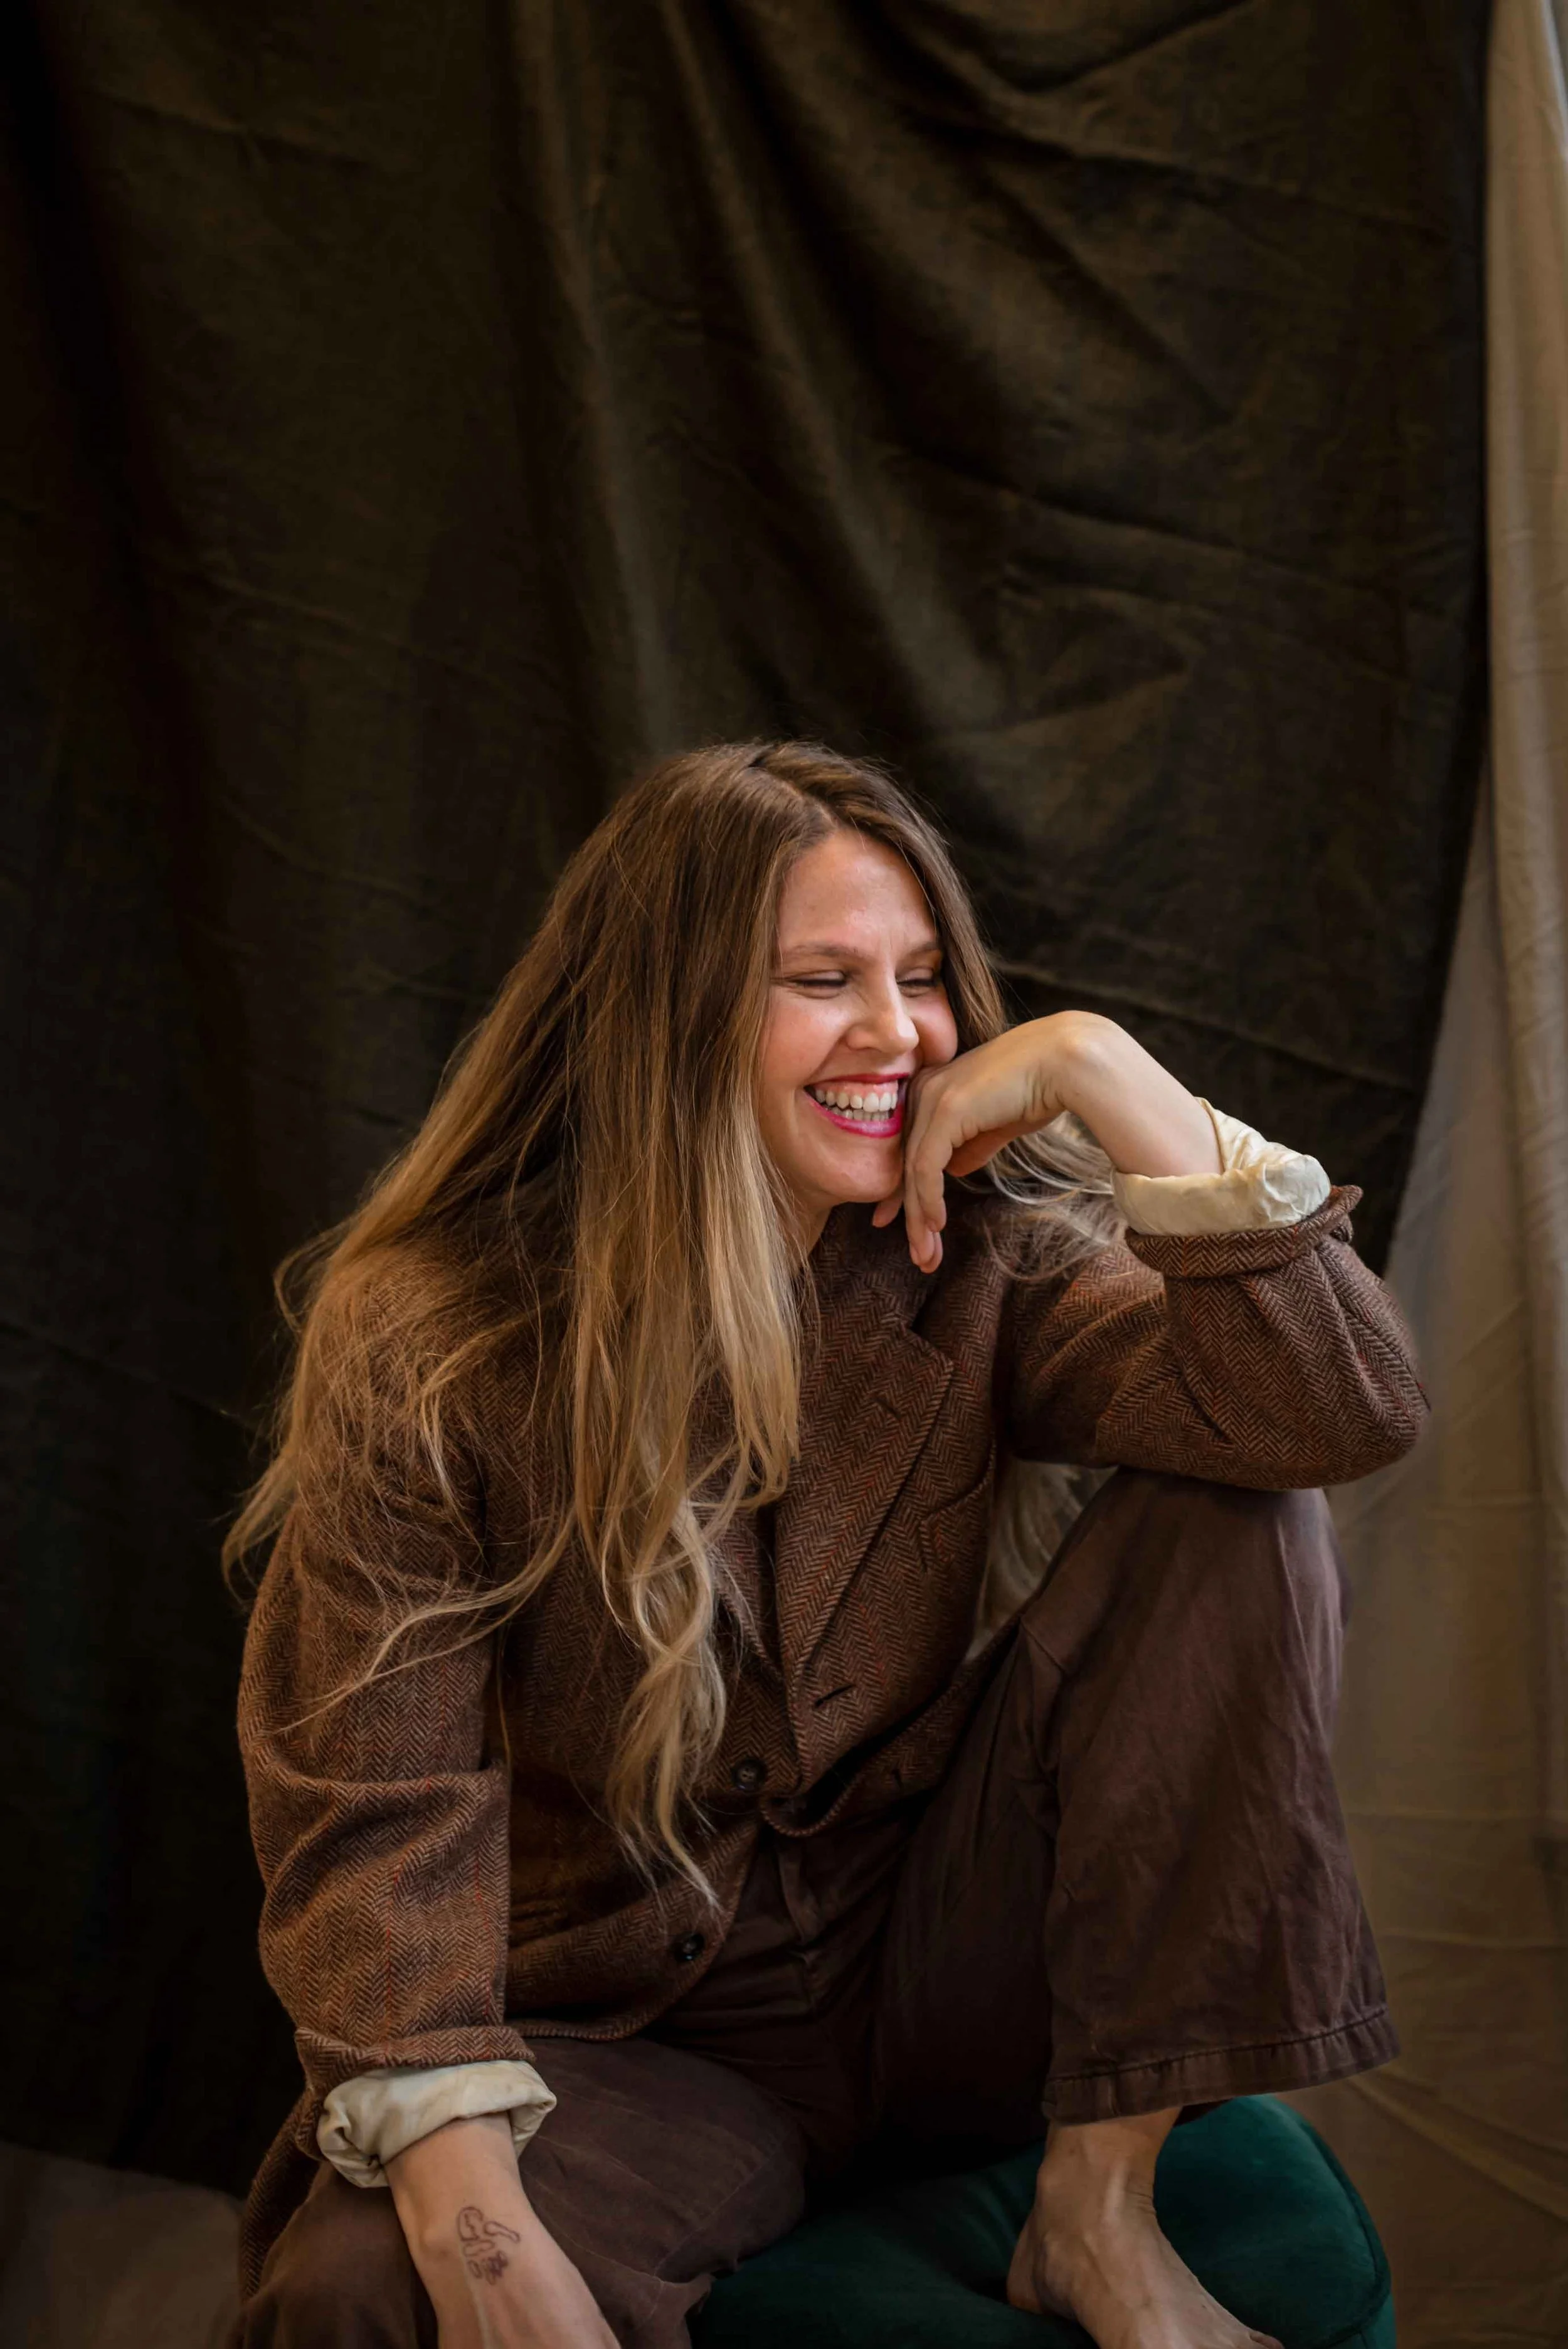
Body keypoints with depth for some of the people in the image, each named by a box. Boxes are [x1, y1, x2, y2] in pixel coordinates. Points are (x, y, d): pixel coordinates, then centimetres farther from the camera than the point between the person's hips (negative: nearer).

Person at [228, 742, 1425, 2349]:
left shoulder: (978, 1266, -4)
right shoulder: (427, 1344, -12)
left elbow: (1348, 1412, -19)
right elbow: (376, 1810, -18)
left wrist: (1104, 1075, -23)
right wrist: (469, 2219, -32)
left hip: (947, 1969, 5)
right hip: (629, 2044, -4)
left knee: (1234, 1519, -17)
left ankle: (1099, 2211, -11)